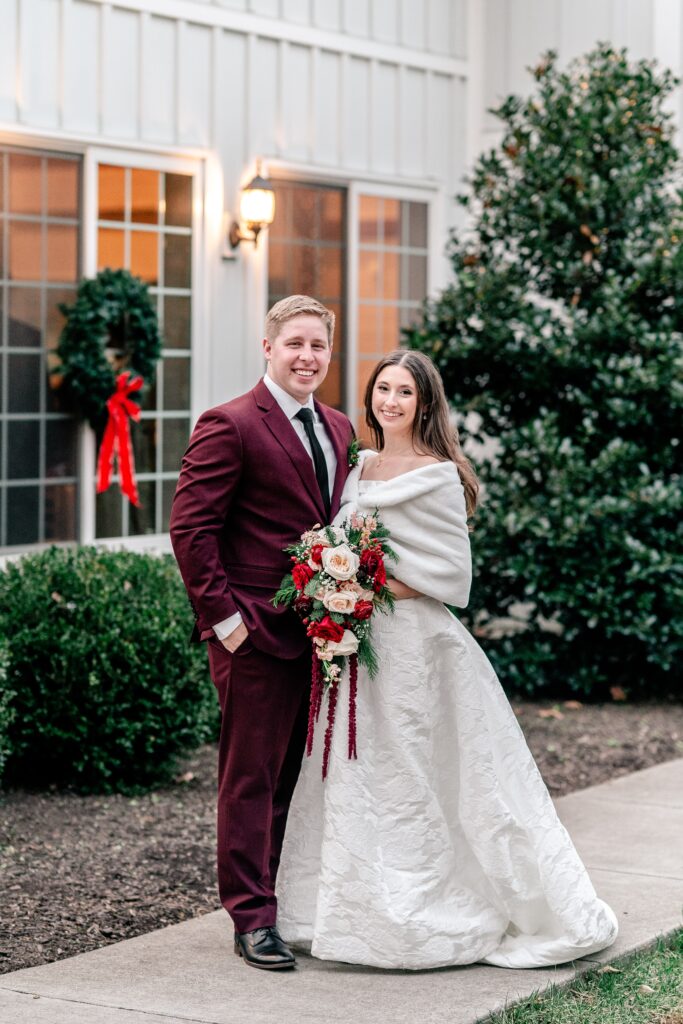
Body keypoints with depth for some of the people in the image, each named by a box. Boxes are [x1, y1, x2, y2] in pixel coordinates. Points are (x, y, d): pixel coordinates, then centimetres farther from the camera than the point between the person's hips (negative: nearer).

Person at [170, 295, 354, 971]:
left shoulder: (339, 429, 15)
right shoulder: (230, 425, -9)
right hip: (258, 633, -7)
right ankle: (254, 918, 6)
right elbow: (190, 528, -12)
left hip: (324, 630, 7)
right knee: (252, 777, 0)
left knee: (304, 775, 13)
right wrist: (223, 616, -15)